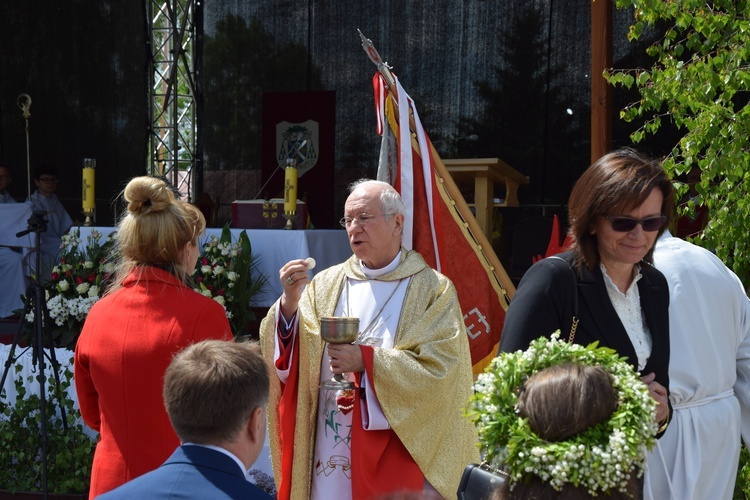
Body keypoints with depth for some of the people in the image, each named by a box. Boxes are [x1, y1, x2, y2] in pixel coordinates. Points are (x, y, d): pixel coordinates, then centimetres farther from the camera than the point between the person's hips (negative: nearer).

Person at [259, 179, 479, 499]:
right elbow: (289, 355, 0)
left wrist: (366, 361, -17)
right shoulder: (327, 284, 6)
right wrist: (290, 301, -17)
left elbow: (440, 370, -12)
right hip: (332, 447, 3)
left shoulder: (433, 290, -3)